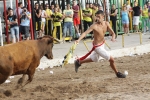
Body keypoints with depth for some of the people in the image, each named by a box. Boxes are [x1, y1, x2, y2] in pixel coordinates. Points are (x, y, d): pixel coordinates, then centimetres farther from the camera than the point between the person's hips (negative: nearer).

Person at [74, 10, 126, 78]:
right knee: (111, 59, -5)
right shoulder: (94, 26, -24)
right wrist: (79, 40, -47)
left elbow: (112, 33, -5)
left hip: (102, 44, 8)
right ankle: (117, 73, 19)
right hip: (97, 46, -8)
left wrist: (113, 37, -28)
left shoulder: (106, 24, -7)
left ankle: (78, 62, 46)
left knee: (94, 59, 29)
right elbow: (85, 32, -32)